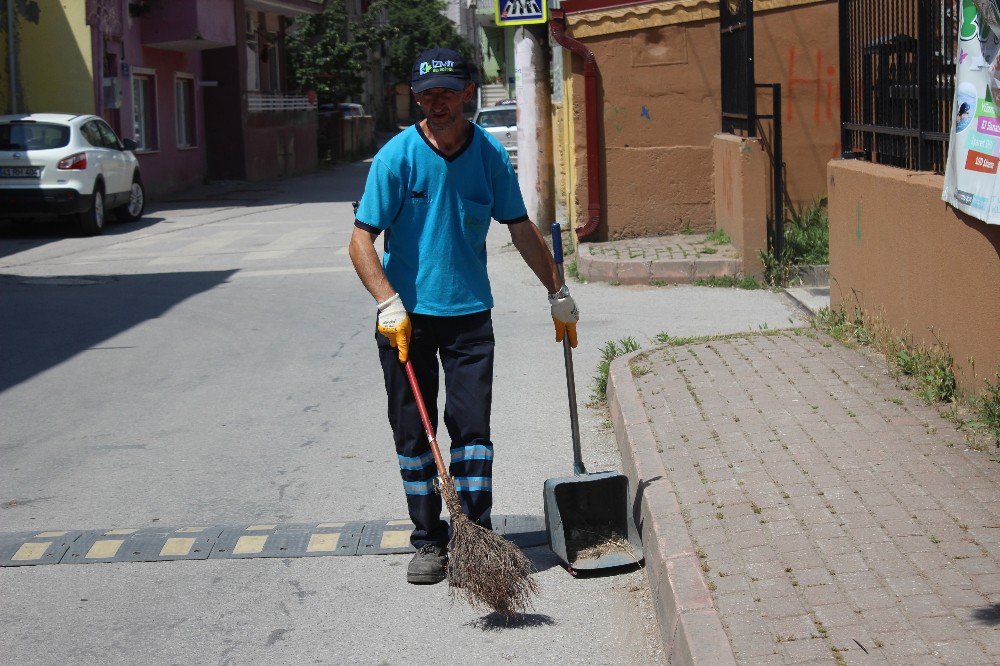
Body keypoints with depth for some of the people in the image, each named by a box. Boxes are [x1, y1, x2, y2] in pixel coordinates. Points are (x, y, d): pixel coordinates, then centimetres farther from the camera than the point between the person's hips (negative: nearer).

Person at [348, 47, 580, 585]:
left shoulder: (490, 154, 0)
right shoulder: (396, 156, -8)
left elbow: (520, 228, 12)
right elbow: (361, 239, -11)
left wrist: (558, 293, 17)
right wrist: (389, 305, -23)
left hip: (468, 313, 1)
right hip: (406, 315, -1)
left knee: (472, 427, -3)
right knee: (413, 434, 5)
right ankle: (429, 541, 17)